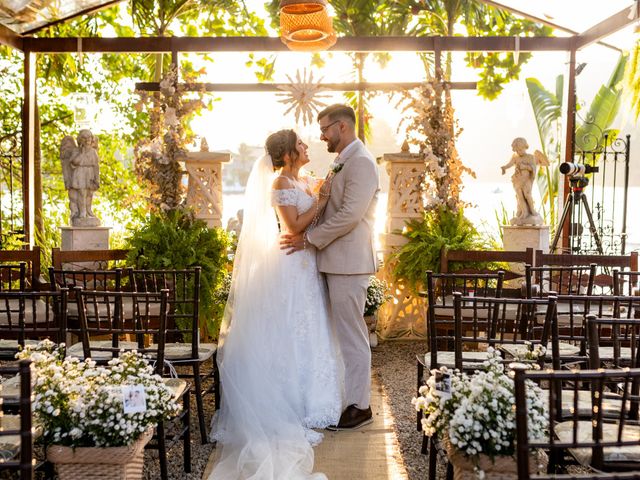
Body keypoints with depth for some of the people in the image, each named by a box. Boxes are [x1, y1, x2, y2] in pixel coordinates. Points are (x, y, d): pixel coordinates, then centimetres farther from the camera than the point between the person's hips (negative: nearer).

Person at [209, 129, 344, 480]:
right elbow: (294, 227, -17)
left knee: (305, 330, 13)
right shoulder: (280, 181, -12)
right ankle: (288, 406, 10)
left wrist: (324, 199, 2)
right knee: (289, 332, -1)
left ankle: (304, 397, 25)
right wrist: (321, 202, -11)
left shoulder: (305, 181, 13)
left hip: (306, 265, 9)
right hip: (289, 266, -8)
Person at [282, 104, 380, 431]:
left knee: (351, 335, -2)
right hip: (336, 261, 10)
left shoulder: (361, 162, -13)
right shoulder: (342, 163, 19)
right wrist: (307, 235, 10)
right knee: (344, 333, 13)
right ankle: (348, 397, 23)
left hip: (348, 263, -10)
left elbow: (350, 214, -21)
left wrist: (309, 239, -15)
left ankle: (359, 407, 8)